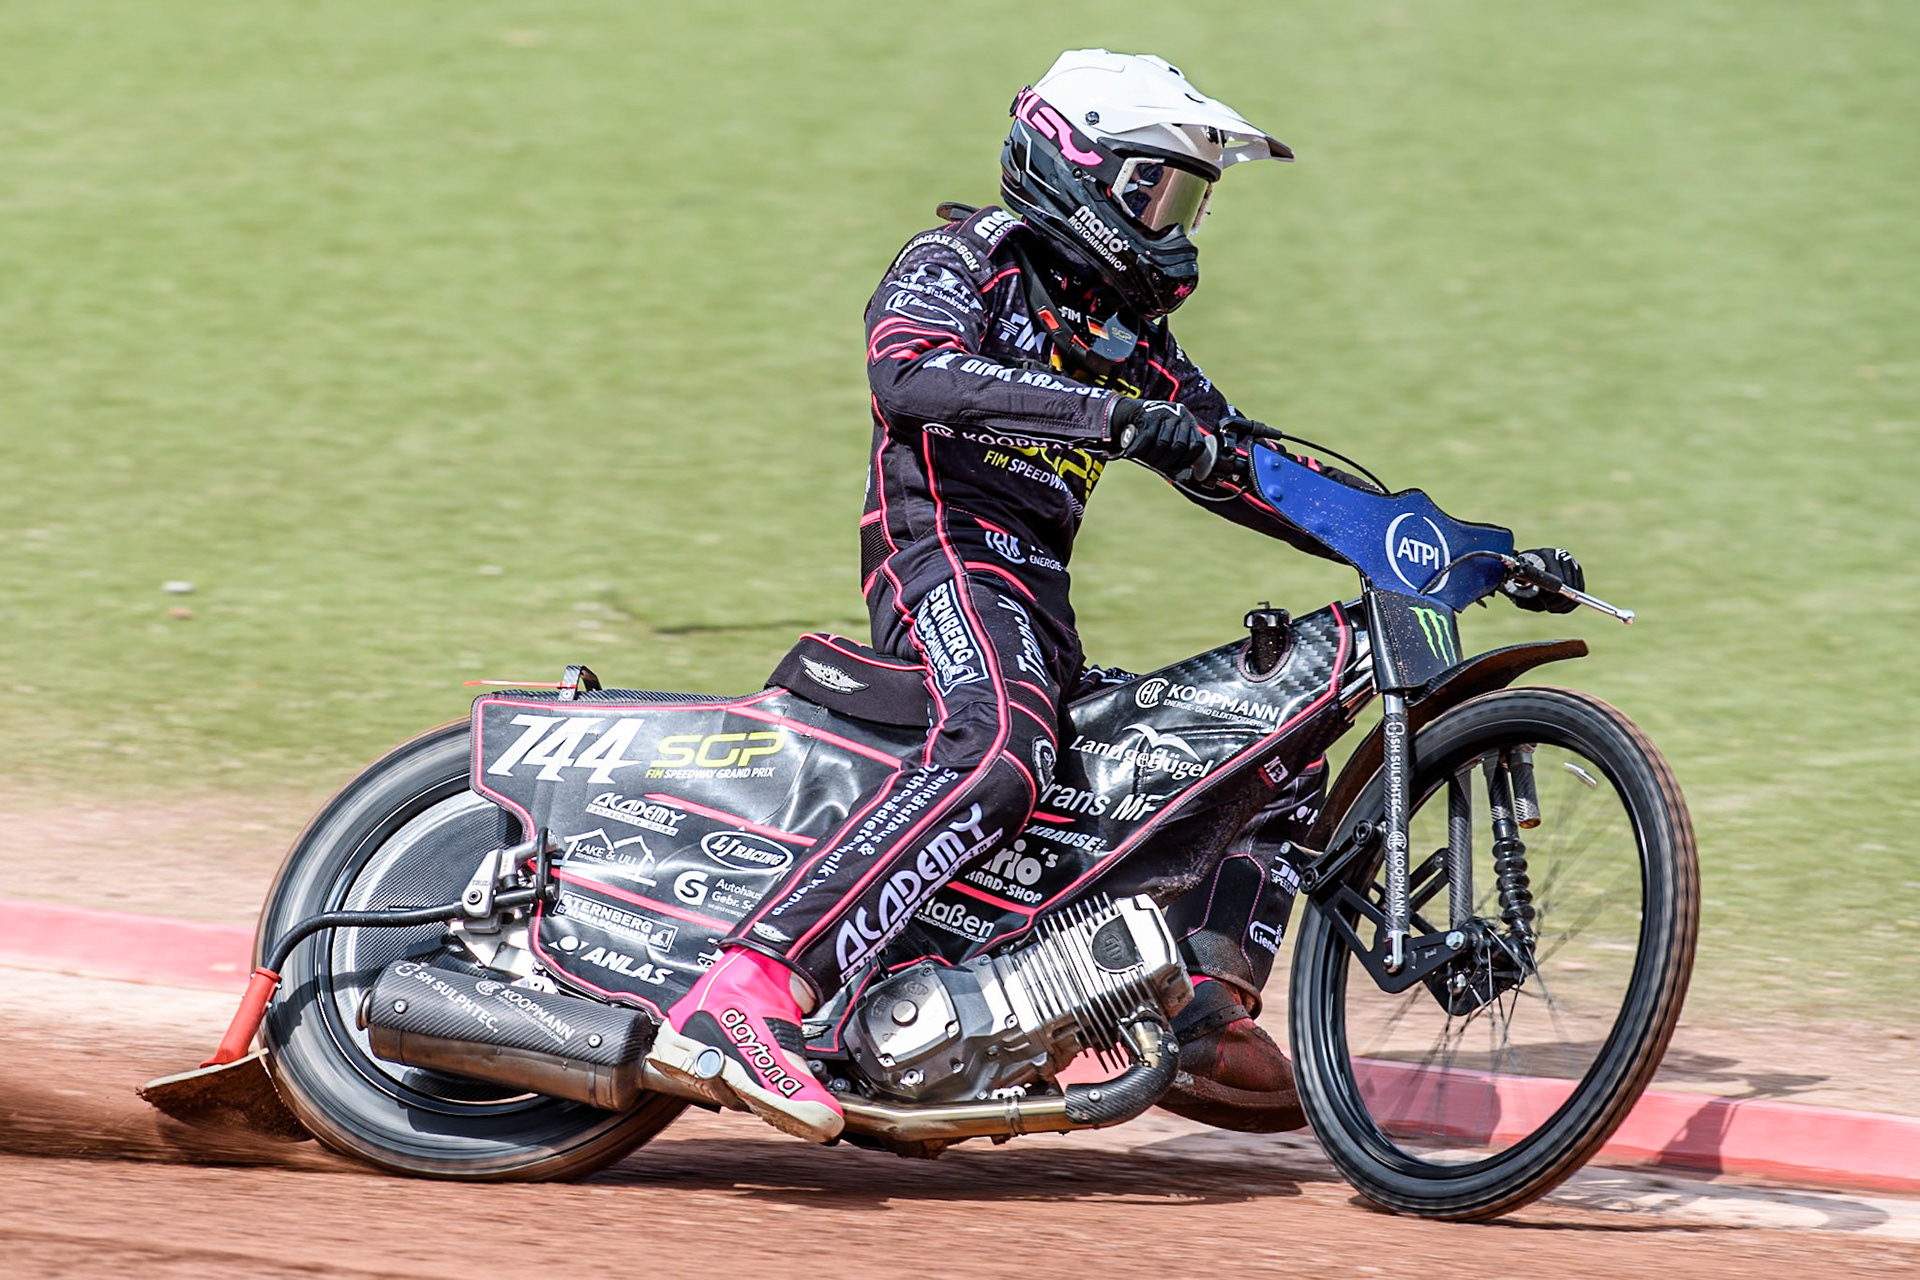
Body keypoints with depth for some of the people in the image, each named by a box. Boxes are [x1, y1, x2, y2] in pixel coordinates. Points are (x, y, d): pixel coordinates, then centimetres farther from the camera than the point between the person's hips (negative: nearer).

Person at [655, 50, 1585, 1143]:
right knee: (998, 758, -39)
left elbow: (1243, 472, 27)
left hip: (1044, 611, 9)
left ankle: (1208, 1017, 2)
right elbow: (910, 374, -21)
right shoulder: (961, 262, 1)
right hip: (947, 561, -9)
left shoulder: (1133, 336, 26)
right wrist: (1114, 414, -31)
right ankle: (749, 992, -50)